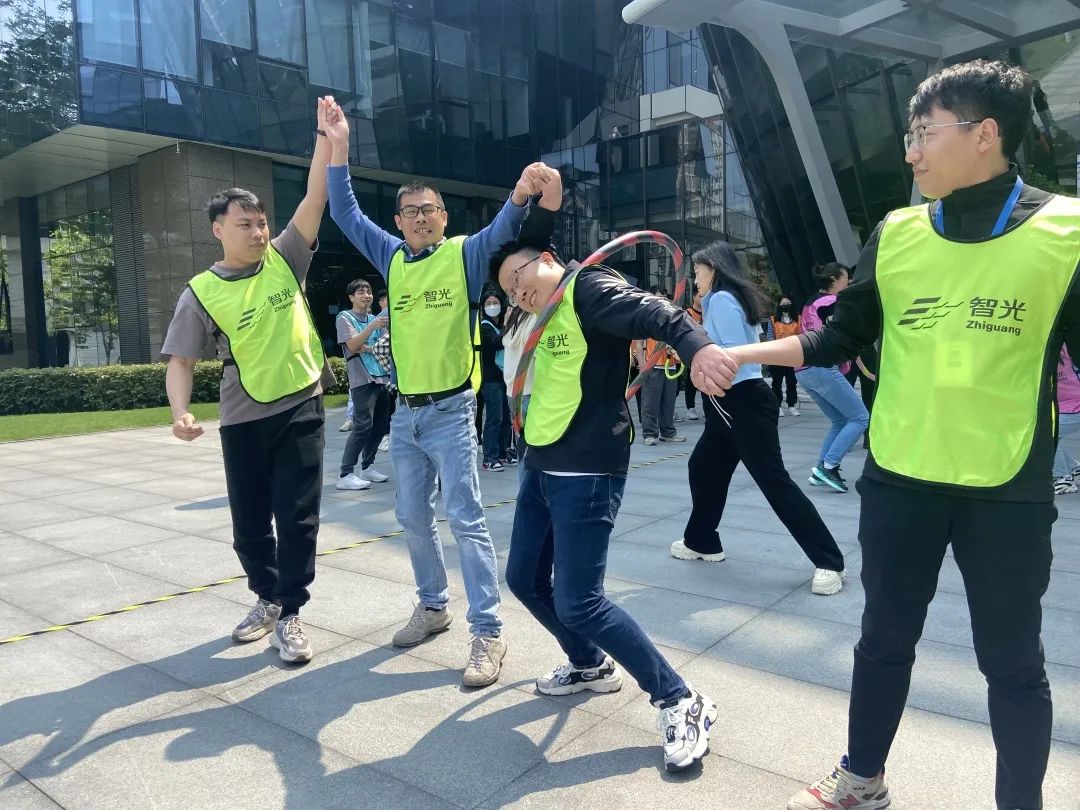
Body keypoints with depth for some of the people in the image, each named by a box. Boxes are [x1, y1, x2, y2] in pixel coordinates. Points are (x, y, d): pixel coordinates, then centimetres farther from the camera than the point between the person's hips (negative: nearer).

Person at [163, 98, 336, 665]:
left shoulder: (285, 260, 1)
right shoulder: (201, 293, -4)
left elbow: (316, 197, -5)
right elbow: (180, 361, -6)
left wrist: (326, 134, -10)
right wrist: (180, 411, -23)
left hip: (301, 408, 0)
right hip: (244, 420, 1)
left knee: (296, 515, 0)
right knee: (249, 518, 12)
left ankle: (289, 615, 12)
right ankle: (267, 597, 35)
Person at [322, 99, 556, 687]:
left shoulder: (465, 254, -3)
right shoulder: (392, 258, 10)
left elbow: (502, 230, -20)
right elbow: (346, 214, 13)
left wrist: (521, 193, -41)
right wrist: (339, 147, 6)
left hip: (450, 411, -6)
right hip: (404, 412, 6)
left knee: (465, 520, -6)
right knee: (413, 517, 15)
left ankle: (488, 632, 1)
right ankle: (433, 606, 33)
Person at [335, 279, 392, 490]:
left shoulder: (375, 318, 19)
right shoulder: (345, 317, 2)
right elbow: (353, 346, -12)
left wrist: (367, 347, -8)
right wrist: (372, 326, -23)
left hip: (381, 377, 7)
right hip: (362, 379, -7)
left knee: (379, 424, 7)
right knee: (363, 426, -13)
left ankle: (367, 467, 19)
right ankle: (345, 474, -10)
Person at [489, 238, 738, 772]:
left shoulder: (588, 288, -10)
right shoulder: (547, 316, 17)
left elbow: (653, 314, -29)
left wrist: (697, 347, -48)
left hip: (586, 473, -10)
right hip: (541, 468, 10)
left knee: (577, 602, -10)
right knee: (524, 579, 16)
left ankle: (681, 703, 6)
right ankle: (591, 666, 39)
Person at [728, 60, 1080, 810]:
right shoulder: (895, 235, 1)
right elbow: (840, 340, 6)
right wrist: (737, 354, 0)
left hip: (1008, 493, -2)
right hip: (899, 482, 3)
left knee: (1012, 660, 13)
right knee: (885, 639, 16)